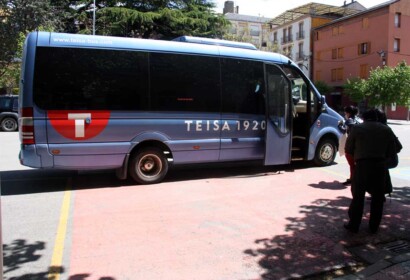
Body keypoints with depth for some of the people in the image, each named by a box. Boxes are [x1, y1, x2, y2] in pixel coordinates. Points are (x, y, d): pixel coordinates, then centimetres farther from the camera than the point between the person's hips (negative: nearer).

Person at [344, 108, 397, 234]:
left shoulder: (357, 128, 1)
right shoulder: (387, 129, 9)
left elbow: (348, 149, 4)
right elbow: (391, 151, 8)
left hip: (362, 165, -2)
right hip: (380, 165, 2)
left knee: (358, 196, 5)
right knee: (378, 198, 12)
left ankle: (353, 225, 10)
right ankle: (374, 227, 20)